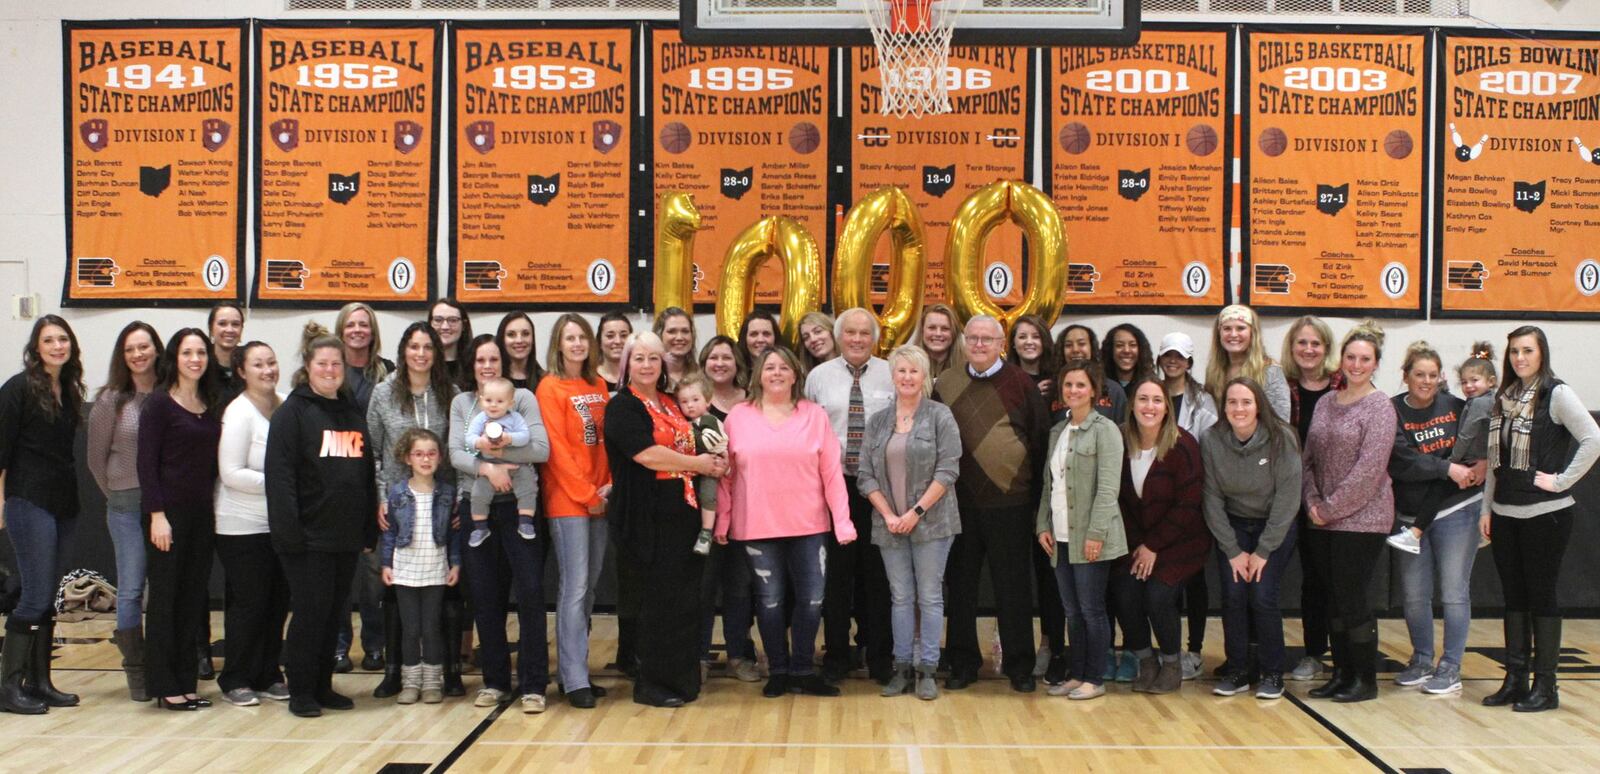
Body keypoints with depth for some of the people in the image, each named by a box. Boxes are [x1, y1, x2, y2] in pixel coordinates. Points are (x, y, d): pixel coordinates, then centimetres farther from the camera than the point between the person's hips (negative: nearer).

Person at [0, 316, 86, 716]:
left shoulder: (70, 390, 13)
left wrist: (72, 493, 13)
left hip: (63, 503, 7)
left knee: (48, 597, 9)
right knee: (35, 596, -9)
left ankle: (39, 683, 15)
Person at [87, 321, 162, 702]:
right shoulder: (111, 401, 1)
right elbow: (96, 458, 7)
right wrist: (120, 496, 9)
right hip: (127, 508, -1)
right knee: (131, 591, 1)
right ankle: (136, 671, 11)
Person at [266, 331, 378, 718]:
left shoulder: (353, 412, 14)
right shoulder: (292, 411, -4)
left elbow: (368, 472, 16)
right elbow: (279, 473, -12)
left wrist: (369, 526, 11)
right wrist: (288, 530, -19)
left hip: (347, 534, 6)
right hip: (309, 536, -6)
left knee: (335, 613, 10)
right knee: (310, 611, -3)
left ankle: (322, 686, 20)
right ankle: (300, 692, 8)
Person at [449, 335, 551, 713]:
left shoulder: (522, 397, 3)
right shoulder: (461, 402, 11)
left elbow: (542, 449, -8)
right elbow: (455, 454, -2)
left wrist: (494, 449, -15)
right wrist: (487, 467, -19)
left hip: (517, 506, -2)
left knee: (530, 590, -8)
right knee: (485, 597, 7)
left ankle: (533, 684, -1)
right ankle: (494, 681, 18)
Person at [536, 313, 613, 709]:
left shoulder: (598, 386, 13)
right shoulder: (550, 388, -5)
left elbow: (606, 440, 12)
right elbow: (557, 448, -10)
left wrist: (608, 484, -3)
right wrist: (586, 495, -12)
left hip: (598, 500, 6)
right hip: (567, 500, -6)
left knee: (588, 588, 9)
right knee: (575, 587, -8)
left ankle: (576, 670, 17)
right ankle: (575, 681, -5)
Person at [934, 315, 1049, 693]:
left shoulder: (1020, 383, 0)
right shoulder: (946, 384, 7)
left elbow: (1041, 436, 2)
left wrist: (1033, 489, 0)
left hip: (1010, 502, -2)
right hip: (961, 502, 3)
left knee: (1013, 587, 4)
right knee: (961, 584, 8)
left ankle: (1020, 665, 14)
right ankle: (962, 663, 19)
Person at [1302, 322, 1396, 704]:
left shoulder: (1380, 407, -8)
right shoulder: (1326, 403, 11)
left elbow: (1368, 470, -15)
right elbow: (1309, 458, 12)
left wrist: (1331, 508, -13)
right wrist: (1312, 501, -2)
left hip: (1362, 519, -6)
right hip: (1322, 520, 6)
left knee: (1352, 598, -3)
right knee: (1334, 598, 10)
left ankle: (1366, 679, 9)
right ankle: (1342, 674, 20)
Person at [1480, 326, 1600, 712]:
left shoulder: (1557, 394, -8)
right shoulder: (1505, 398, 11)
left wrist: (1561, 480, -17)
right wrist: (1486, 508, 10)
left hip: (1545, 514, -6)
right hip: (1505, 514, 6)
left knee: (1541, 596, 0)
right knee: (1513, 597, 10)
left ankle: (1545, 686, 8)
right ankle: (1515, 679, 17)